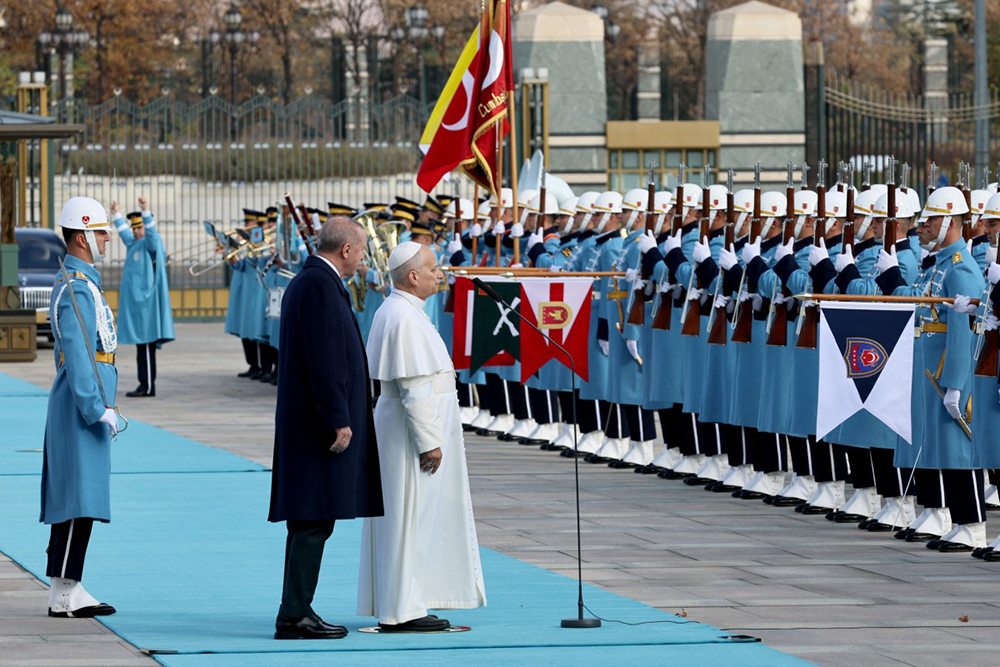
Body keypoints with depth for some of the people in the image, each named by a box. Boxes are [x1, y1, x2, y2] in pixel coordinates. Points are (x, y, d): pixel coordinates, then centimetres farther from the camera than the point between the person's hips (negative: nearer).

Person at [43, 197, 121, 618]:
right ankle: (64, 595, -10)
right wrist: (97, 408, -24)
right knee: (80, 501, -10)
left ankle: (66, 589, 14)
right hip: (81, 404, -11)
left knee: (70, 501, 11)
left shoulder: (77, 283, 17)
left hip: (78, 404, 11)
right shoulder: (77, 289, -16)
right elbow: (76, 354, -22)